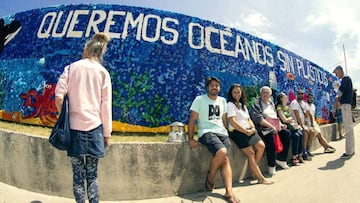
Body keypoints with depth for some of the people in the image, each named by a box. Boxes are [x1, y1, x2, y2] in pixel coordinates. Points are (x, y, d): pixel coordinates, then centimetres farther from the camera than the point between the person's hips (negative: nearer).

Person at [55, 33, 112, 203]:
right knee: (92, 175, 9)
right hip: (94, 128, 0)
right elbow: (106, 107, 1)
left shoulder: (71, 67, 4)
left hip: (74, 128, 0)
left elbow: (58, 96, -5)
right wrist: (107, 134, 7)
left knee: (78, 175, 8)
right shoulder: (103, 72, 3)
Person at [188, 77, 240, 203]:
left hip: (222, 132, 5)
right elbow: (192, 120, -3)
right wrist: (190, 138, -10)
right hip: (207, 132, -5)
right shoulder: (200, 99, 0)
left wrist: (226, 134, 17)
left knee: (225, 159, -17)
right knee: (222, 152, -30)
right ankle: (210, 178, -6)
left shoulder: (222, 101, 17)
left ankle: (229, 192, -18)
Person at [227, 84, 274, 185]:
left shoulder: (243, 105, 22)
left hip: (248, 130, 8)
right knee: (251, 153, -12)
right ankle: (260, 178, -4)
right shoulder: (230, 105, -5)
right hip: (237, 132, -8)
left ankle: (253, 167, 7)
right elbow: (232, 122, -15)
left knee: (261, 146, -9)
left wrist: (252, 128, 0)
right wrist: (246, 132, -13)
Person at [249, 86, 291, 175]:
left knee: (287, 133, -9)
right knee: (271, 135, -33)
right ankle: (271, 166, -20)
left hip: (274, 127, 8)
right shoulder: (257, 103, -4)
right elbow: (258, 118, -16)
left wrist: (280, 124, 4)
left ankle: (281, 159, 1)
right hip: (262, 128, -8)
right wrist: (271, 126, -20)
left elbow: (275, 117, 23)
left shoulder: (271, 103, 19)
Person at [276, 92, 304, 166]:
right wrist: (291, 119, 5)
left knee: (300, 134, -17)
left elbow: (291, 118, 18)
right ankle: (294, 158, -19)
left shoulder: (287, 107, 19)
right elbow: (284, 120, -12)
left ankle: (299, 156, -11)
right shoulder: (279, 107, -8)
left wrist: (289, 119, -4)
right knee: (296, 136, -25)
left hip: (290, 125, 8)